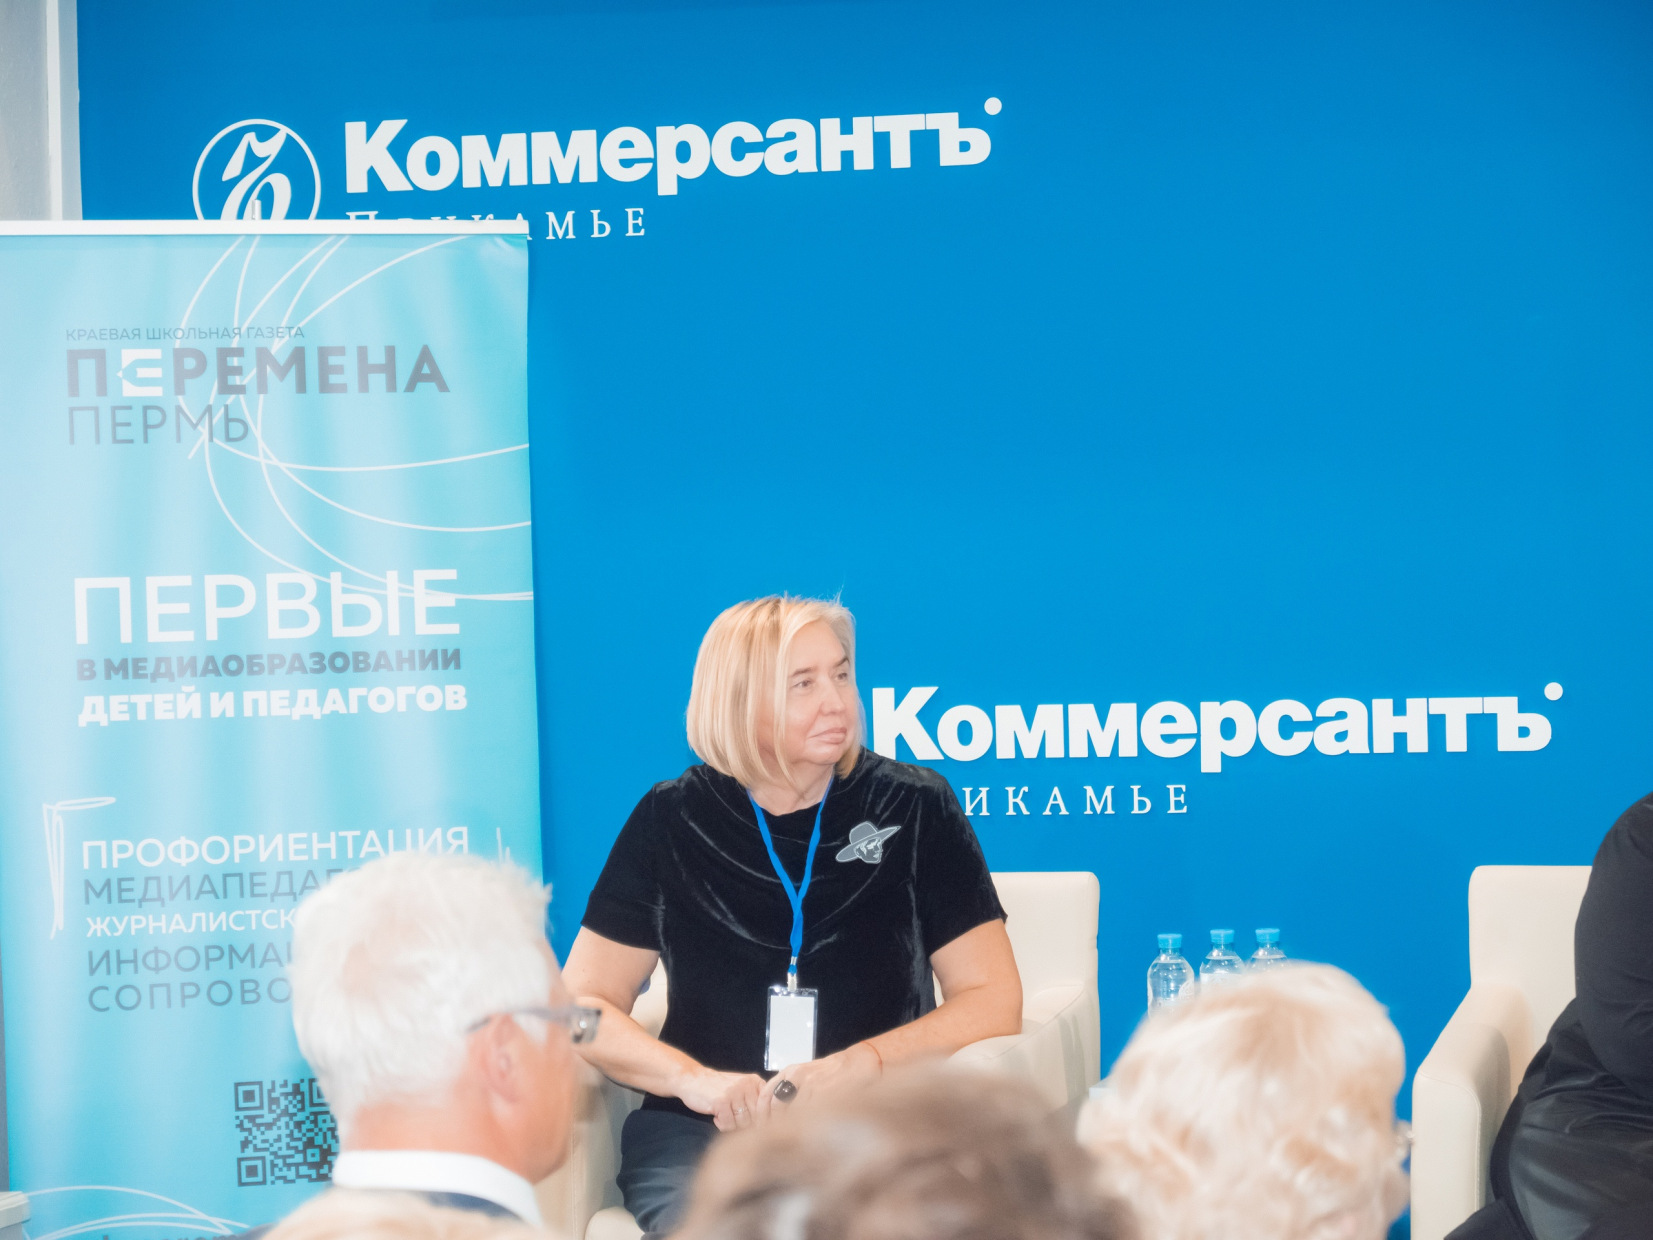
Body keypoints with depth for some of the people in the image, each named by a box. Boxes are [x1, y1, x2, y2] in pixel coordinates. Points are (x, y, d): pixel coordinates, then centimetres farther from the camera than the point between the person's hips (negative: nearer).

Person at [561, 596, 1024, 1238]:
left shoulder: (915, 807, 5)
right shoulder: (671, 820, 7)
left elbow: (993, 1000, 3)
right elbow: (583, 1005, 7)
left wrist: (858, 1065, -13)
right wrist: (691, 1078, -12)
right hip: (700, 1134, 0)